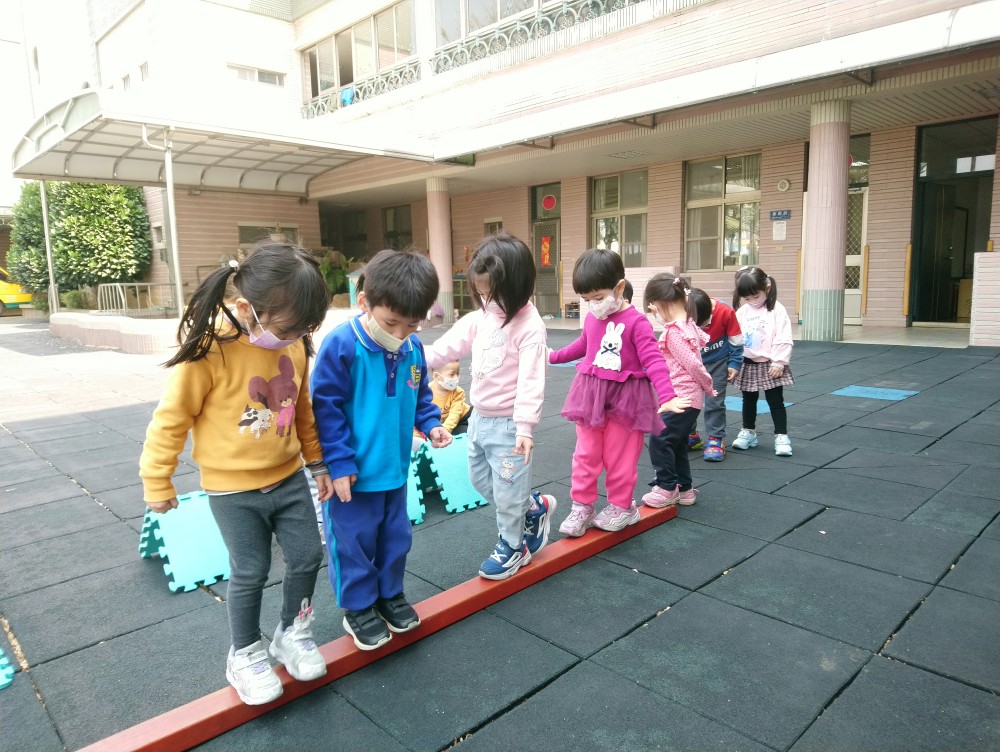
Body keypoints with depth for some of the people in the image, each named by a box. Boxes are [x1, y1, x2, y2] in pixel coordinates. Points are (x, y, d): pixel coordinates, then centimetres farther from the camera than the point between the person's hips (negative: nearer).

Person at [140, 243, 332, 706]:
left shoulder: (294, 345, -7)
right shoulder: (210, 351, -24)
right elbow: (171, 420, -13)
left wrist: (319, 463, 13)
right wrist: (157, 483, -5)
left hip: (288, 478, 5)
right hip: (233, 489, -5)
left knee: (308, 556, 11)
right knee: (250, 572, 7)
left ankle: (292, 633, 37)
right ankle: (245, 655, 33)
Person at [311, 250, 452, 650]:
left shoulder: (413, 348, -2)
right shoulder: (341, 345, -20)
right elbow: (326, 407, -18)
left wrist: (431, 423, -5)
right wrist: (339, 463, -17)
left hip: (395, 469, 6)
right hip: (353, 471, -5)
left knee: (395, 538, 20)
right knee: (353, 543, 10)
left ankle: (391, 594, 40)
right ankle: (359, 607, 30)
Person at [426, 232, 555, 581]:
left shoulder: (529, 326, -20)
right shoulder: (481, 317, 3)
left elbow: (531, 380, -24)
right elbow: (450, 345, 7)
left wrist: (525, 426, -27)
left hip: (507, 423, -8)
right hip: (479, 417, 9)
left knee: (508, 488, 6)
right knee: (480, 478, 22)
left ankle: (512, 546, 27)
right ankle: (535, 507, 39)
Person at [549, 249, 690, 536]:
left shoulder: (636, 322, -17)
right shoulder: (591, 319, 3)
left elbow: (654, 360, -21)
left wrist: (666, 396, -32)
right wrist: (553, 356, 30)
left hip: (624, 398, -5)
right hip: (591, 396, 5)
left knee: (619, 458, 9)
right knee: (586, 455, 9)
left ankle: (621, 507, 27)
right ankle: (582, 507, 21)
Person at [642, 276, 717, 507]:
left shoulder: (673, 332, -18)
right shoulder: (689, 325, 10)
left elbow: (692, 364, -20)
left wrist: (708, 386, -5)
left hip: (682, 396, -10)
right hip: (690, 395, 10)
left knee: (659, 440, -6)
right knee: (676, 443, 16)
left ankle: (667, 487, 3)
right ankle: (684, 489, 24)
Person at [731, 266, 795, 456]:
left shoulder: (777, 310, -11)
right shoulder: (742, 312, 1)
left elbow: (783, 340, -13)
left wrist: (778, 363, -16)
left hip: (769, 364, -4)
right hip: (747, 364, 4)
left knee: (775, 401, 4)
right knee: (748, 400, 15)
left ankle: (781, 436, 11)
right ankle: (748, 432, 29)